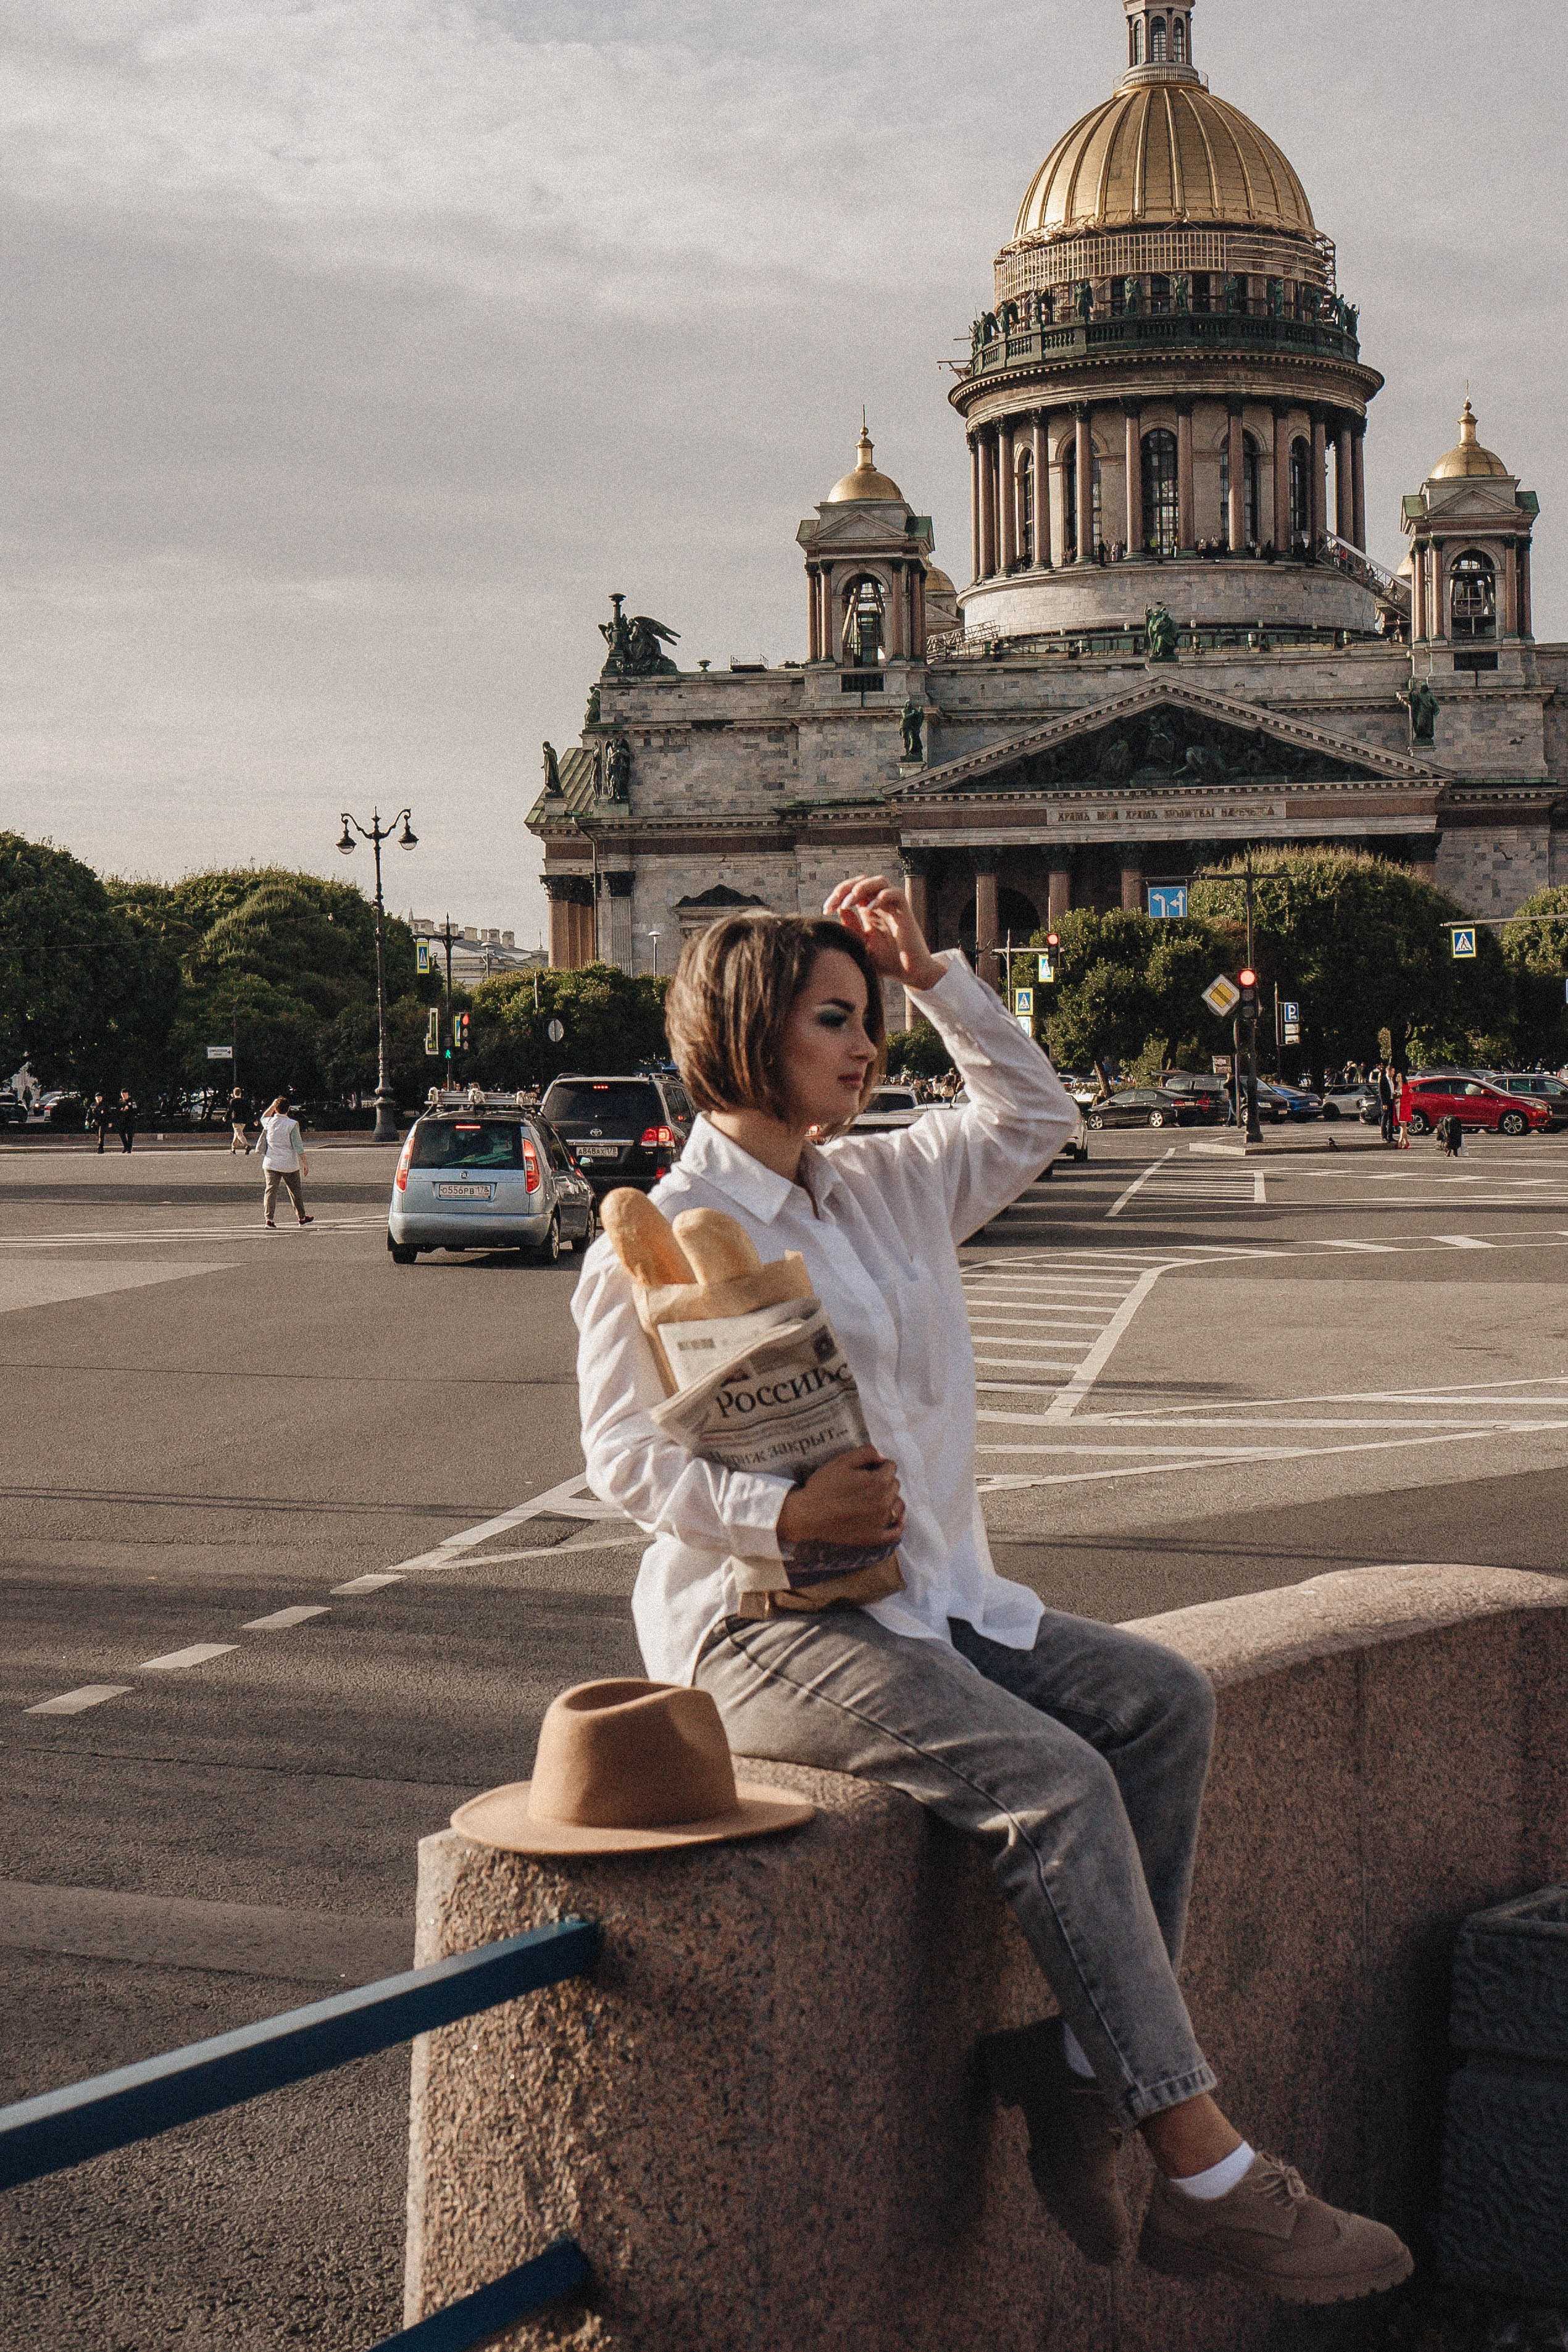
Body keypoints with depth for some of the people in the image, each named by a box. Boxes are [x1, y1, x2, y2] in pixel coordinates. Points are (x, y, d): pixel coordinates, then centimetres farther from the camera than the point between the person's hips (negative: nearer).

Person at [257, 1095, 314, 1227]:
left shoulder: (268, 1122, 0)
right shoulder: (292, 1125, -11)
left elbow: (263, 1118, 27)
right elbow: (298, 1146, -12)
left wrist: (273, 1105, 21)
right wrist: (305, 1163, -5)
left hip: (270, 1164, 2)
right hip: (289, 1164, -2)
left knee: (270, 1190, 1)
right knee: (296, 1191, 13)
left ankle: (269, 1219, -12)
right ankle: (302, 1218, 25)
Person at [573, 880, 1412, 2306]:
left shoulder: (886, 1187, 15)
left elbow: (1035, 1114, 27)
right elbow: (626, 1458, -11)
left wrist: (930, 971, 16)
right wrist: (786, 1510, -27)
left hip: (932, 1596, 8)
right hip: (763, 1620, -8)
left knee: (1163, 1701, -13)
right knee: (1052, 1777, -27)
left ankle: (1079, 2075, -14)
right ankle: (1206, 2178, -25)